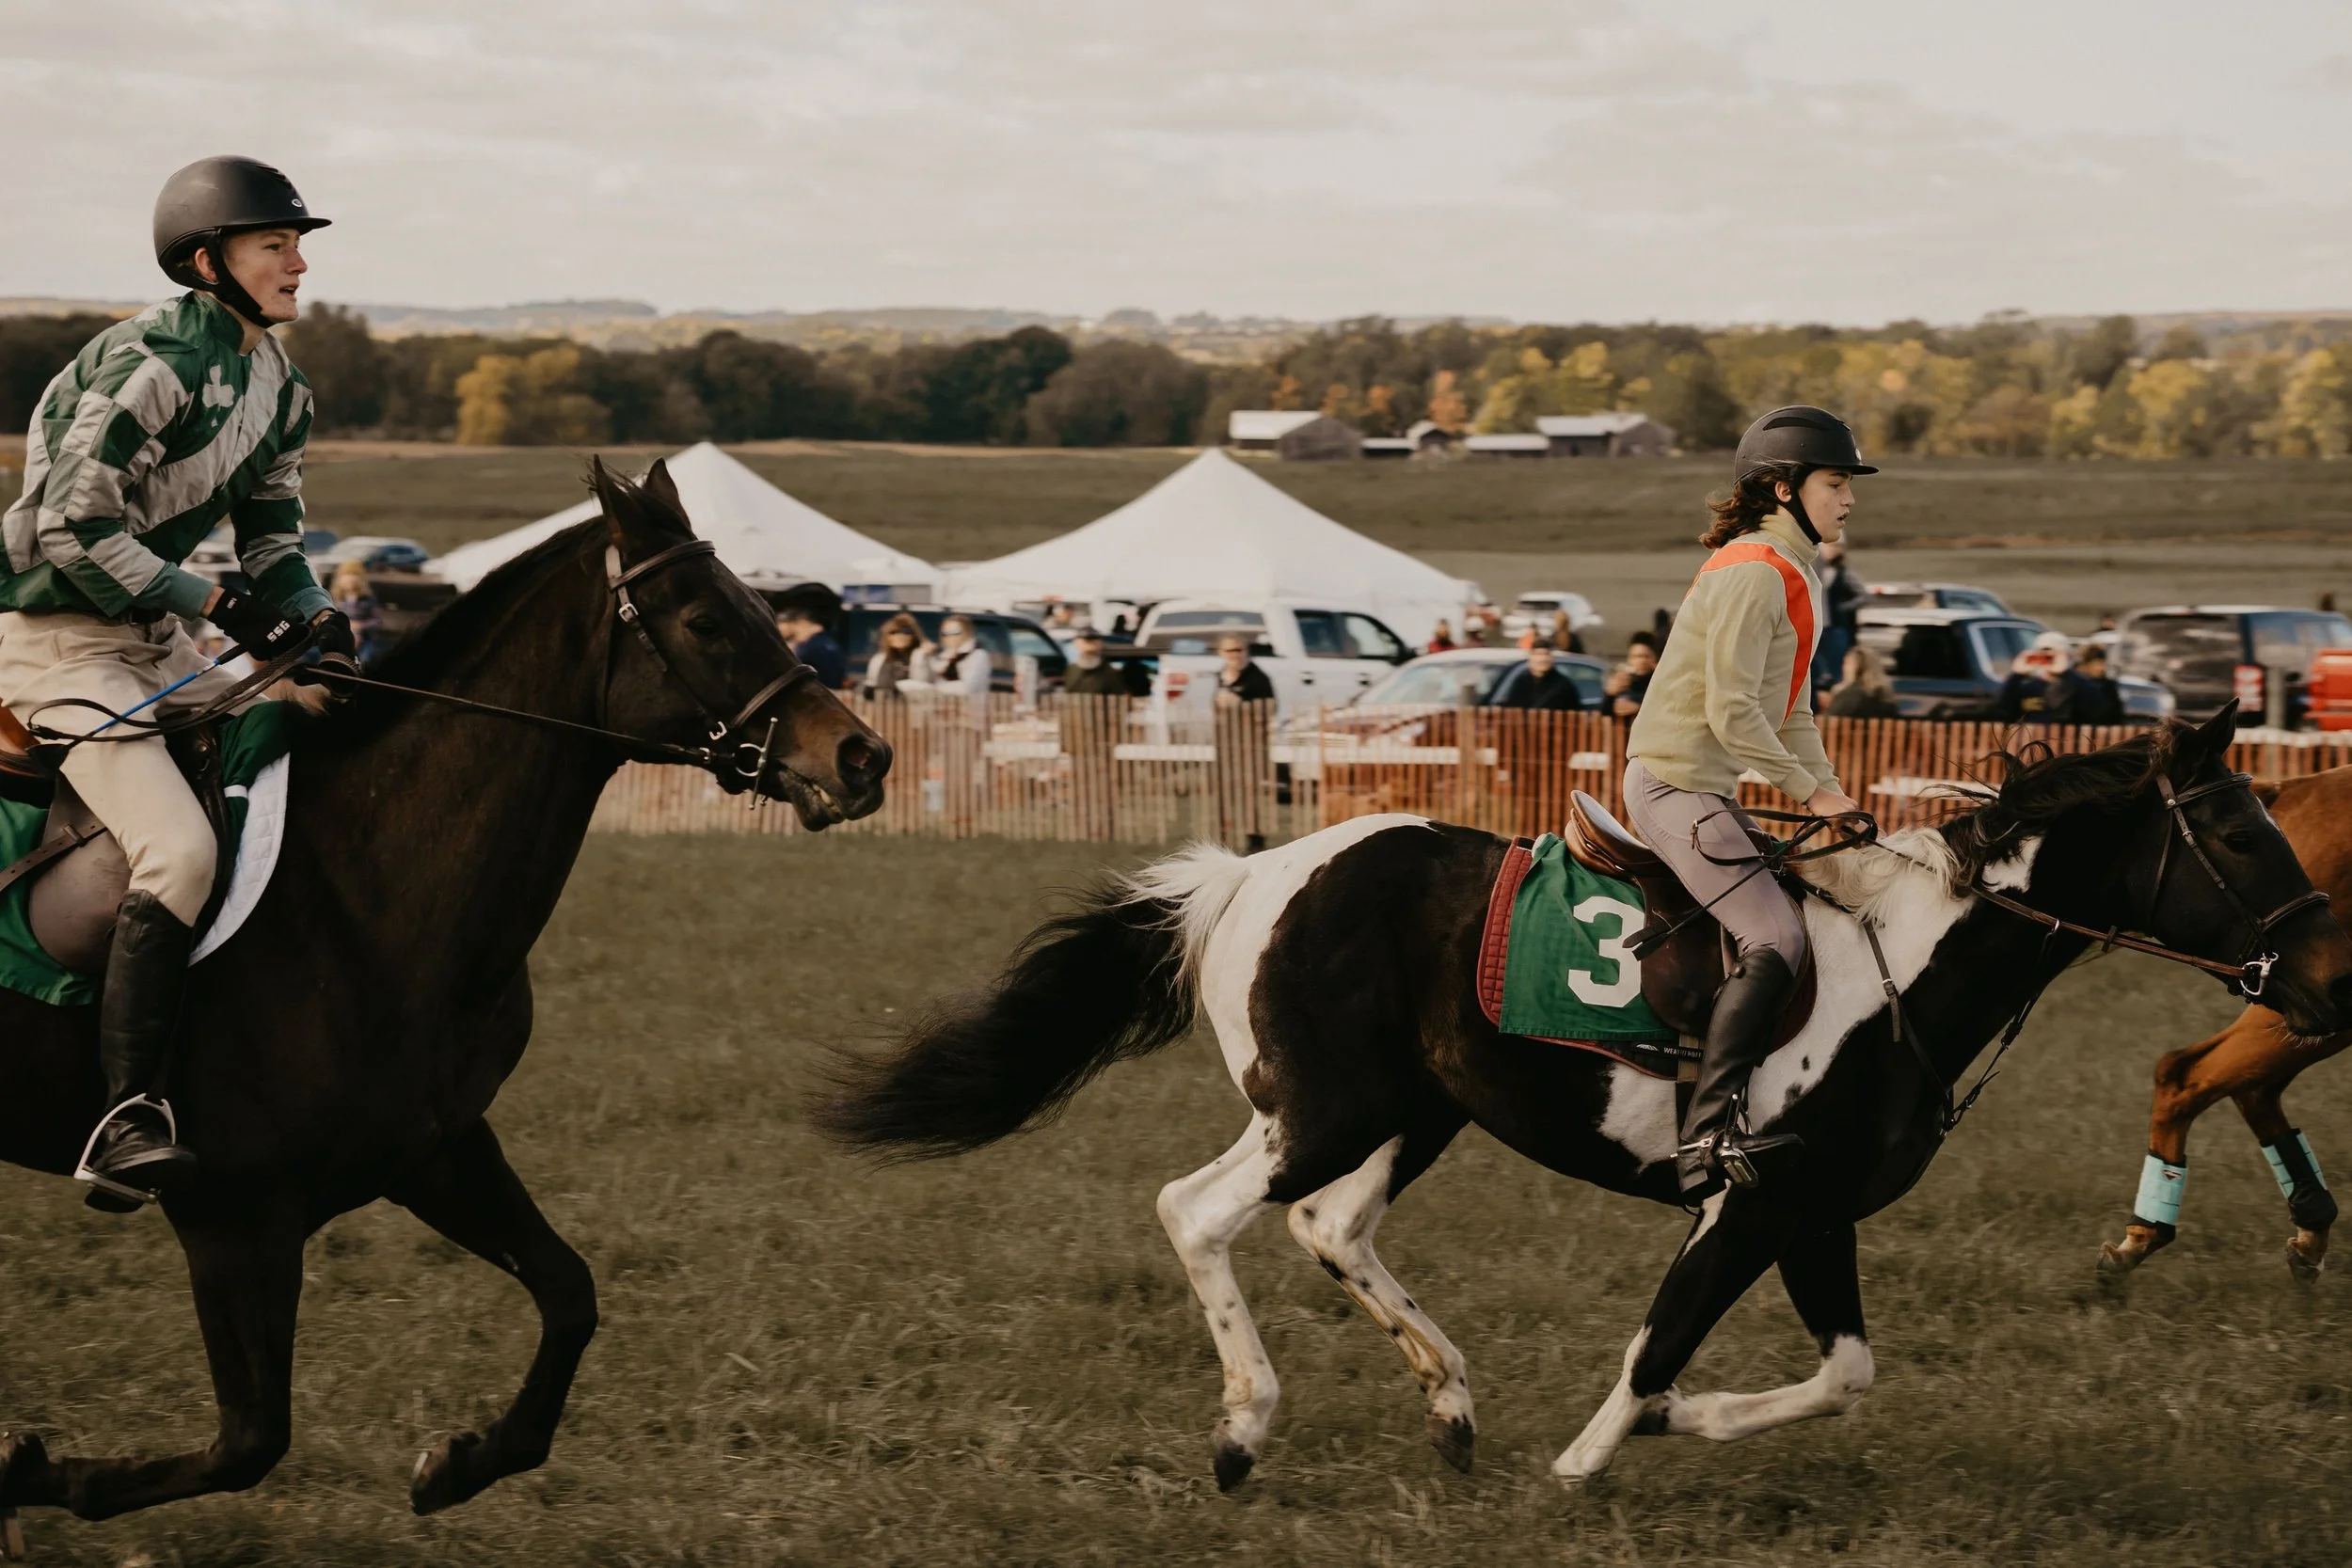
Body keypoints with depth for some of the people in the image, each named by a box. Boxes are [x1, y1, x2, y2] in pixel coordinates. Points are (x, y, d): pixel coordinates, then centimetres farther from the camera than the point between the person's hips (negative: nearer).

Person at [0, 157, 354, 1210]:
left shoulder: (275, 382, 9)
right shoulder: (151, 364, -20)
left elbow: (272, 534, 16)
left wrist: (314, 614, -6)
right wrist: (222, 605, -20)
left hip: (157, 642, 10)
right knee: (181, 852, -26)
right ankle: (128, 1123, -28)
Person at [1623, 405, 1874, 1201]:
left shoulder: (1797, 579, 16)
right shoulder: (1752, 574, -16)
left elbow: (1789, 713, 20)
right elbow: (1731, 712, -21)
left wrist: (1830, 794, 9)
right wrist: (1809, 791, -16)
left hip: (1706, 789, 11)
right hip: (1676, 783, -11)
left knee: (1801, 910, 13)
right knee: (1776, 940, -22)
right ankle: (1708, 1132, -28)